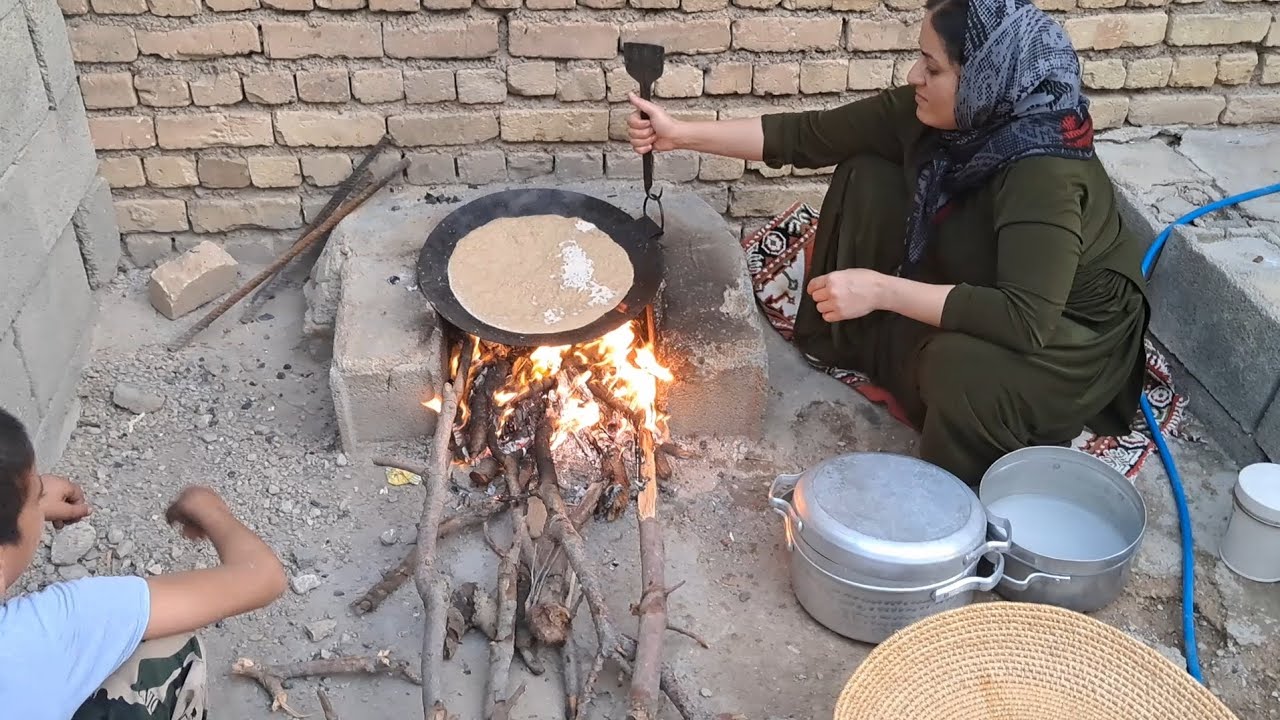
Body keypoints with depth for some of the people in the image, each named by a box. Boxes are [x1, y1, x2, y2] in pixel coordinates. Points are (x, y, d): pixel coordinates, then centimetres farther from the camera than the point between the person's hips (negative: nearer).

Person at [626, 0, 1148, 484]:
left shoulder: (1045, 175, -36)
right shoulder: (928, 114, -15)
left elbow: (1026, 320, -43)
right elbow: (809, 136, -9)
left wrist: (881, 290, -42)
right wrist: (682, 135, -12)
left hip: (1072, 336, -7)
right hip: (969, 287, 7)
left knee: (959, 366, -40)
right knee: (865, 176, -3)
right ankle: (850, 341, 14)